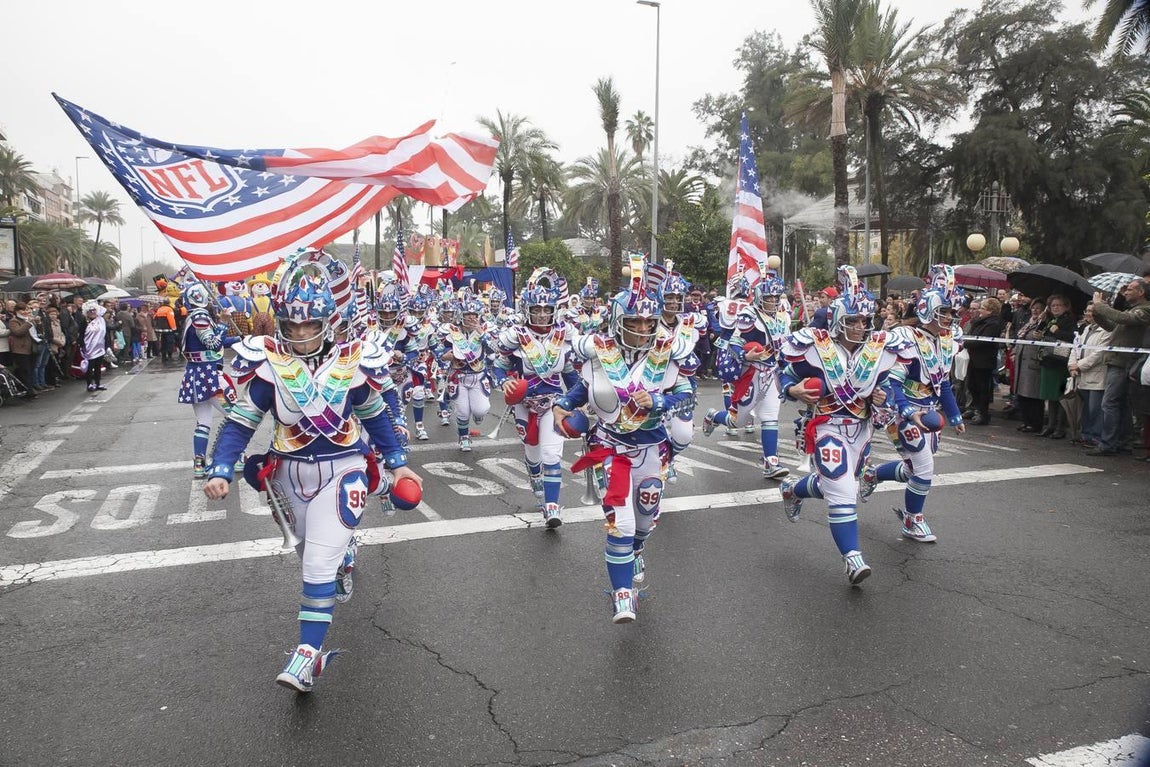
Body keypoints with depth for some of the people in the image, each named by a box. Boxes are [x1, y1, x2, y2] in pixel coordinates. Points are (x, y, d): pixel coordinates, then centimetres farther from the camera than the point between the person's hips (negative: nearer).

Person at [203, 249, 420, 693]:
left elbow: (375, 417, 5)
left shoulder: (353, 361, -9)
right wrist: (221, 471, -18)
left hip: (343, 468, -2)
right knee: (309, 548, 22)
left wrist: (398, 463, 3)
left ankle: (309, 653, -6)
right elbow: (239, 423, -6)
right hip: (290, 470, 3)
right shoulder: (266, 363, -10)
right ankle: (344, 550, 58)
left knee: (320, 559, -14)